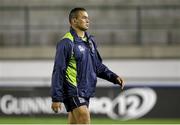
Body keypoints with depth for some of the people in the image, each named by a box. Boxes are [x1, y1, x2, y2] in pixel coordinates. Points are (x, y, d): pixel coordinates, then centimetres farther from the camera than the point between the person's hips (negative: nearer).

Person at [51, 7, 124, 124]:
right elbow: (58, 72, -12)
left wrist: (114, 77, 7)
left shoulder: (90, 41, 14)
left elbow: (98, 66, 23)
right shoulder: (66, 42, -11)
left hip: (85, 92, 8)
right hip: (73, 92, -8)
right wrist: (56, 98, -15)